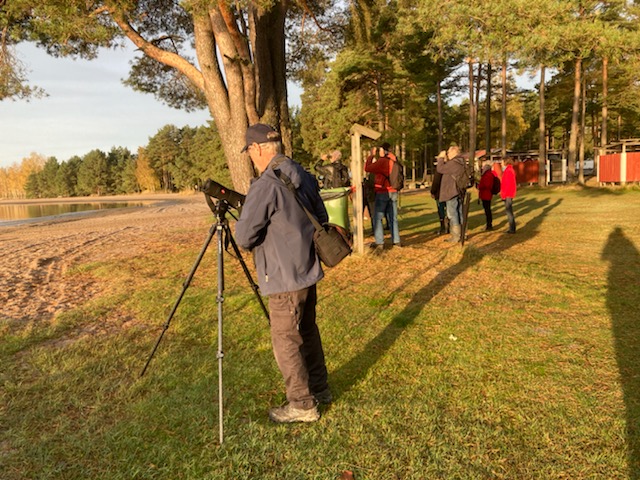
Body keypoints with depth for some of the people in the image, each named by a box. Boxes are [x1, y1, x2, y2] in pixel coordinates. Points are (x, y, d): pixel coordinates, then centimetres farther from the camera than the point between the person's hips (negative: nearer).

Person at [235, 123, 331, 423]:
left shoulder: (265, 185, -20)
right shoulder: (304, 176, 6)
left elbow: (244, 237, -19)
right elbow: (322, 218, 15)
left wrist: (241, 223, 2)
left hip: (285, 278, -9)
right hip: (309, 271, 9)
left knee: (286, 342, 5)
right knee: (307, 331, 21)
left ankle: (302, 405, 17)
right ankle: (319, 389, 35)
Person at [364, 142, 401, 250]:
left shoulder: (382, 161, -15)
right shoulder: (394, 161, 7)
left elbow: (367, 168, -10)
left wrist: (371, 155, 0)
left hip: (382, 192, -7)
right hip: (393, 192, 7)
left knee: (377, 217, 0)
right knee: (393, 217, 12)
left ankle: (379, 242, -5)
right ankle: (396, 241, 14)